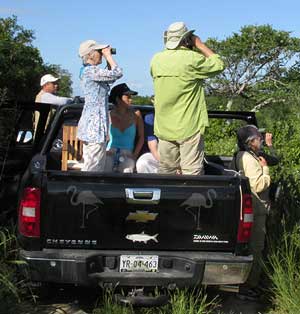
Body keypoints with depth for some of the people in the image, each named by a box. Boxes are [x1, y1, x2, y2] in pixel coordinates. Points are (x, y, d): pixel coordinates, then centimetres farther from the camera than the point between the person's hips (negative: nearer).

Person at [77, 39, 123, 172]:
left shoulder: (89, 70, 16)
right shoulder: (91, 70, -14)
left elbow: (110, 77, 23)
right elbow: (117, 73, -16)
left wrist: (108, 59, 15)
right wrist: (108, 55, -4)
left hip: (92, 124, 10)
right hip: (94, 125, -10)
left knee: (99, 167, 14)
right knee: (92, 168, -7)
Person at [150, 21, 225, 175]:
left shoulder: (156, 60, 4)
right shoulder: (192, 58, -12)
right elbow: (219, 64, 0)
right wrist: (200, 45, 9)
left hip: (164, 127, 5)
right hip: (189, 127, -5)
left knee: (166, 171, 13)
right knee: (191, 173, -1)